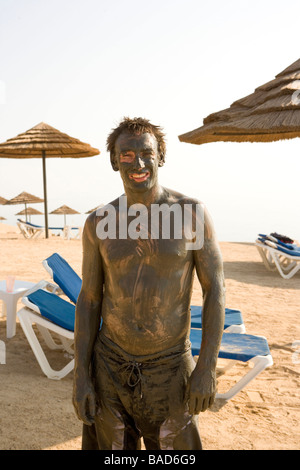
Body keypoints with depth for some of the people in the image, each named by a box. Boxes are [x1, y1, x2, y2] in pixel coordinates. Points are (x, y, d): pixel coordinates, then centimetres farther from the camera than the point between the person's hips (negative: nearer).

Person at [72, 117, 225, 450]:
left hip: (169, 369, -2)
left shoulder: (192, 213, -13)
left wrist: (207, 368, -13)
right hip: (109, 365, 2)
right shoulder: (99, 223, -5)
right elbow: (89, 300, 0)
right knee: (112, 447, 18)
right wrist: (80, 376, -3)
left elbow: (215, 289, -9)